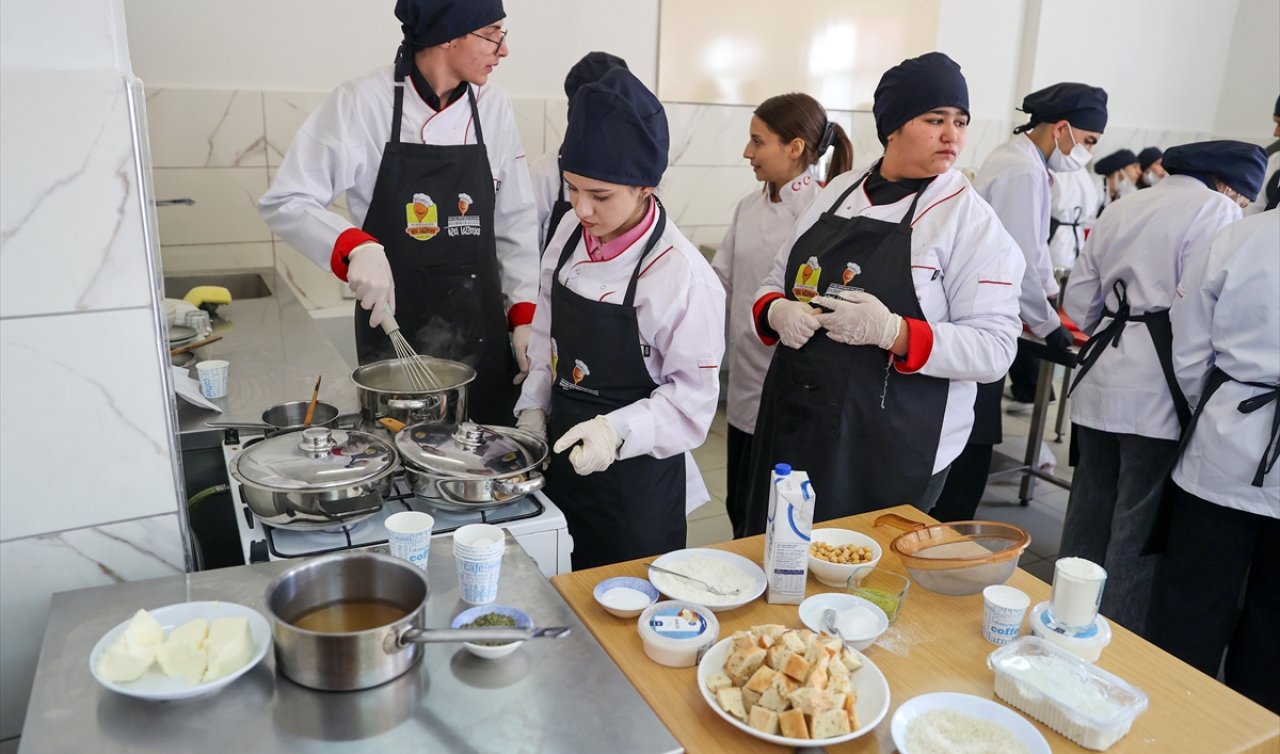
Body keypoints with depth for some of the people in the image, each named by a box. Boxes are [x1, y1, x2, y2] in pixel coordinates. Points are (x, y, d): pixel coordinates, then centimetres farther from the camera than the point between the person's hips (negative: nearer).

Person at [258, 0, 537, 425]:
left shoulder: (494, 110, 2)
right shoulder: (364, 103, -10)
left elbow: (514, 223, 7)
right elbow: (285, 202, -9)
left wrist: (524, 316, -1)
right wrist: (356, 246, -27)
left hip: (484, 331, 3)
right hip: (394, 330, -3)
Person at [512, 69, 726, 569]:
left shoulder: (682, 275, -22)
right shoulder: (571, 233, -2)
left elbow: (693, 398, -16)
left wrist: (617, 430, -29)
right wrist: (533, 408, 3)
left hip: (636, 477, -6)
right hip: (562, 457, 6)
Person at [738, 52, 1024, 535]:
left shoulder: (972, 220, -8)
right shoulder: (838, 192, 7)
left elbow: (993, 348, -13)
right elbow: (777, 282, 14)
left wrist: (890, 331, -26)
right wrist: (778, 313, -9)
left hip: (891, 449, -4)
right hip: (794, 423, 5)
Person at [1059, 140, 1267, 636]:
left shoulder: (1121, 210, 17)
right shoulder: (1219, 213, -4)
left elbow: (1078, 305, 16)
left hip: (1100, 385, 7)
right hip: (1159, 391, -7)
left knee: (1089, 513, 16)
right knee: (1141, 528, 1)